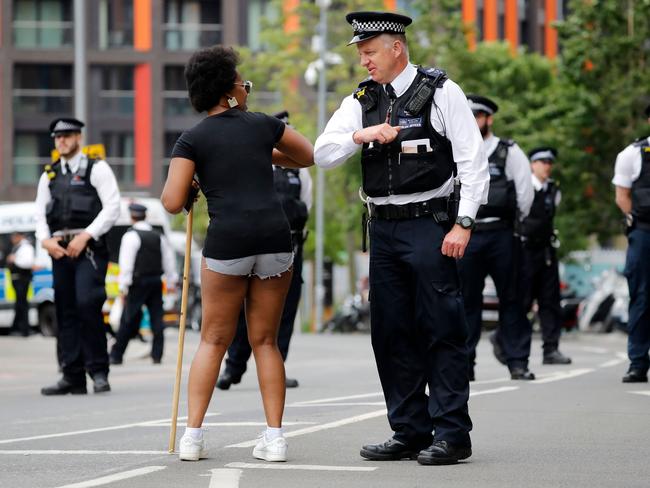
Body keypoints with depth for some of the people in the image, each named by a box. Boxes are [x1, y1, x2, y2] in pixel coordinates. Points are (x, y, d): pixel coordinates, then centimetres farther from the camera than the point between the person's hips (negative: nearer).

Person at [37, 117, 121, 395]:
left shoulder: (96, 169, 3)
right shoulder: (49, 175, 18)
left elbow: (112, 207, -6)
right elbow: (40, 213, 16)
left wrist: (85, 236, -13)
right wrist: (45, 240, -4)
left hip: (89, 247, -5)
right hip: (60, 250, 5)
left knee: (87, 304, -19)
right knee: (65, 312, 3)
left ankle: (99, 372, -10)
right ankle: (72, 377, 6)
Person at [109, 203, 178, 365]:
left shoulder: (131, 236, -8)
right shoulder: (158, 236, 11)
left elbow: (126, 263, -14)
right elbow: (169, 261, 16)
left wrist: (123, 287, -14)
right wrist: (171, 282, 24)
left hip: (138, 283, -5)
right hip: (156, 282, 5)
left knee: (128, 320, -2)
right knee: (157, 319, 6)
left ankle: (116, 355, 1)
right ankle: (157, 355, 4)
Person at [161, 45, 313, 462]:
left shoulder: (192, 140, 5)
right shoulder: (263, 125, 11)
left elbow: (172, 203, -3)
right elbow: (310, 156, 27)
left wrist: (179, 181, 19)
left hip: (227, 240, -1)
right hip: (275, 236, 2)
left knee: (214, 340, 9)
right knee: (266, 341, 10)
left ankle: (193, 435, 1)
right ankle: (275, 437, 3)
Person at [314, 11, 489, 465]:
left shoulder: (441, 92, -4)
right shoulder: (362, 100, 12)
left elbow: (474, 161, -6)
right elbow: (323, 154, 6)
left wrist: (463, 224, -13)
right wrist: (360, 135, -12)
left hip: (429, 226, -6)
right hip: (383, 228, 6)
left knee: (442, 329, -7)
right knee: (392, 333, 7)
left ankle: (452, 434, -4)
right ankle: (409, 432, 14)